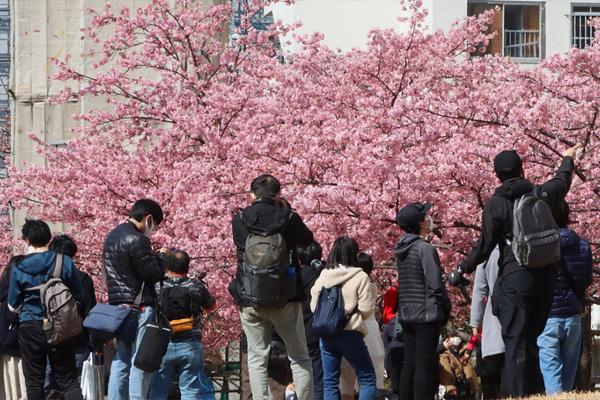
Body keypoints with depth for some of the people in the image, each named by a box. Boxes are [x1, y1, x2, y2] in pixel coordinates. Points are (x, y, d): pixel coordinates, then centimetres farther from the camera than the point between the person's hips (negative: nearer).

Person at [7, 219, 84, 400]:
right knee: (67, 379, 3)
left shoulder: (19, 269, -6)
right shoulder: (65, 263, -6)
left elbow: (13, 306, 3)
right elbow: (78, 297, 2)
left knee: (34, 381, 8)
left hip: (30, 329, -1)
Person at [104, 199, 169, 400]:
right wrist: (161, 256, 5)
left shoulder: (113, 236, 15)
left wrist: (154, 257, 16)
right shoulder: (137, 240, -15)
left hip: (117, 305, 9)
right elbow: (153, 274, -13)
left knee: (121, 360, 11)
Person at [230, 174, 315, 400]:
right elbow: (307, 240, 12)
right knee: (300, 358, 10)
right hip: (285, 301, -1)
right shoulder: (288, 219, -7)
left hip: (250, 302, 1)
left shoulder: (239, 221, -4)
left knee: (257, 359, 6)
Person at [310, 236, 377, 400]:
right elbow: (366, 311, -8)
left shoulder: (323, 276, 5)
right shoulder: (360, 277, -7)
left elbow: (314, 307, 11)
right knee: (368, 379, 5)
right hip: (350, 334, -4)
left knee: (330, 382, 9)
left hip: (326, 335, 4)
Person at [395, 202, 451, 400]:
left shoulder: (401, 250, 12)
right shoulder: (425, 249, -12)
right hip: (426, 316, -8)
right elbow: (435, 285, -16)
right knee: (425, 366, -7)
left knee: (409, 366, 9)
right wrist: (445, 309, -4)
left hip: (406, 315, 8)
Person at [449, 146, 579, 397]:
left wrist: (462, 270, 7)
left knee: (515, 341, -8)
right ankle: (535, 393, 15)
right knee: (531, 340, 15)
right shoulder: (542, 195, 7)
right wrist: (568, 159, 51)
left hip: (515, 277, -5)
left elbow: (484, 246, -6)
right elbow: (562, 181, 30)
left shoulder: (496, 204, -5)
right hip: (546, 277, 5)